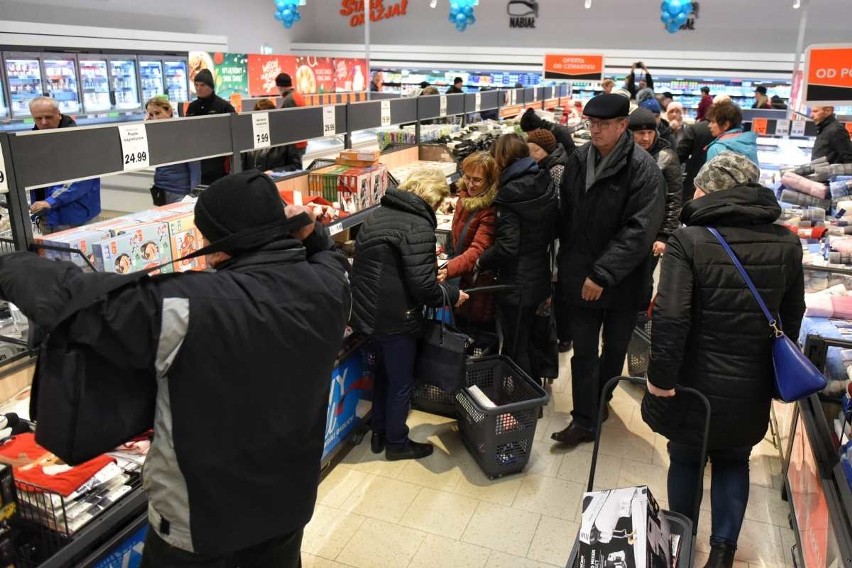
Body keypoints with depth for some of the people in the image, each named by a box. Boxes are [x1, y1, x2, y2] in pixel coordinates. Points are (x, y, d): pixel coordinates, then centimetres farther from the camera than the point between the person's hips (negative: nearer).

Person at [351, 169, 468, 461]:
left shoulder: (378, 215, 7)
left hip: (368, 312, 8)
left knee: (383, 373, 24)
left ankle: (379, 434, 39)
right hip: (395, 319, -8)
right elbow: (423, 286, -25)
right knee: (401, 382, 11)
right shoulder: (418, 226, -20)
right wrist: (452, 294, -6)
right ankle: (397, 443, 28)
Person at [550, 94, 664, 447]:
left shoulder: (643, 169, -15)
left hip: (623, 282, -3)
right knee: (583, 352, 6)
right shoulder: (578, 160, 2)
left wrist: (603, 274, -24)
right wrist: (567, 264, 9)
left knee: (614, 349, 16)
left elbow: (640, 230, -21)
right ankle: (585, 420, 15)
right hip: (581, 277, 4)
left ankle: (598, 404, 38)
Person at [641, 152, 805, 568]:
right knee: (733, 461, 24)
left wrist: (661, 377, -15)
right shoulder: (787, 245, -3)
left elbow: (670, 318, -24)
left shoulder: (689, 240, -17)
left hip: (696, 381, -3)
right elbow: (791, 321, 7)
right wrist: (774, 375, 19)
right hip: (751, 387, 3)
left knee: (686, 459, 19)